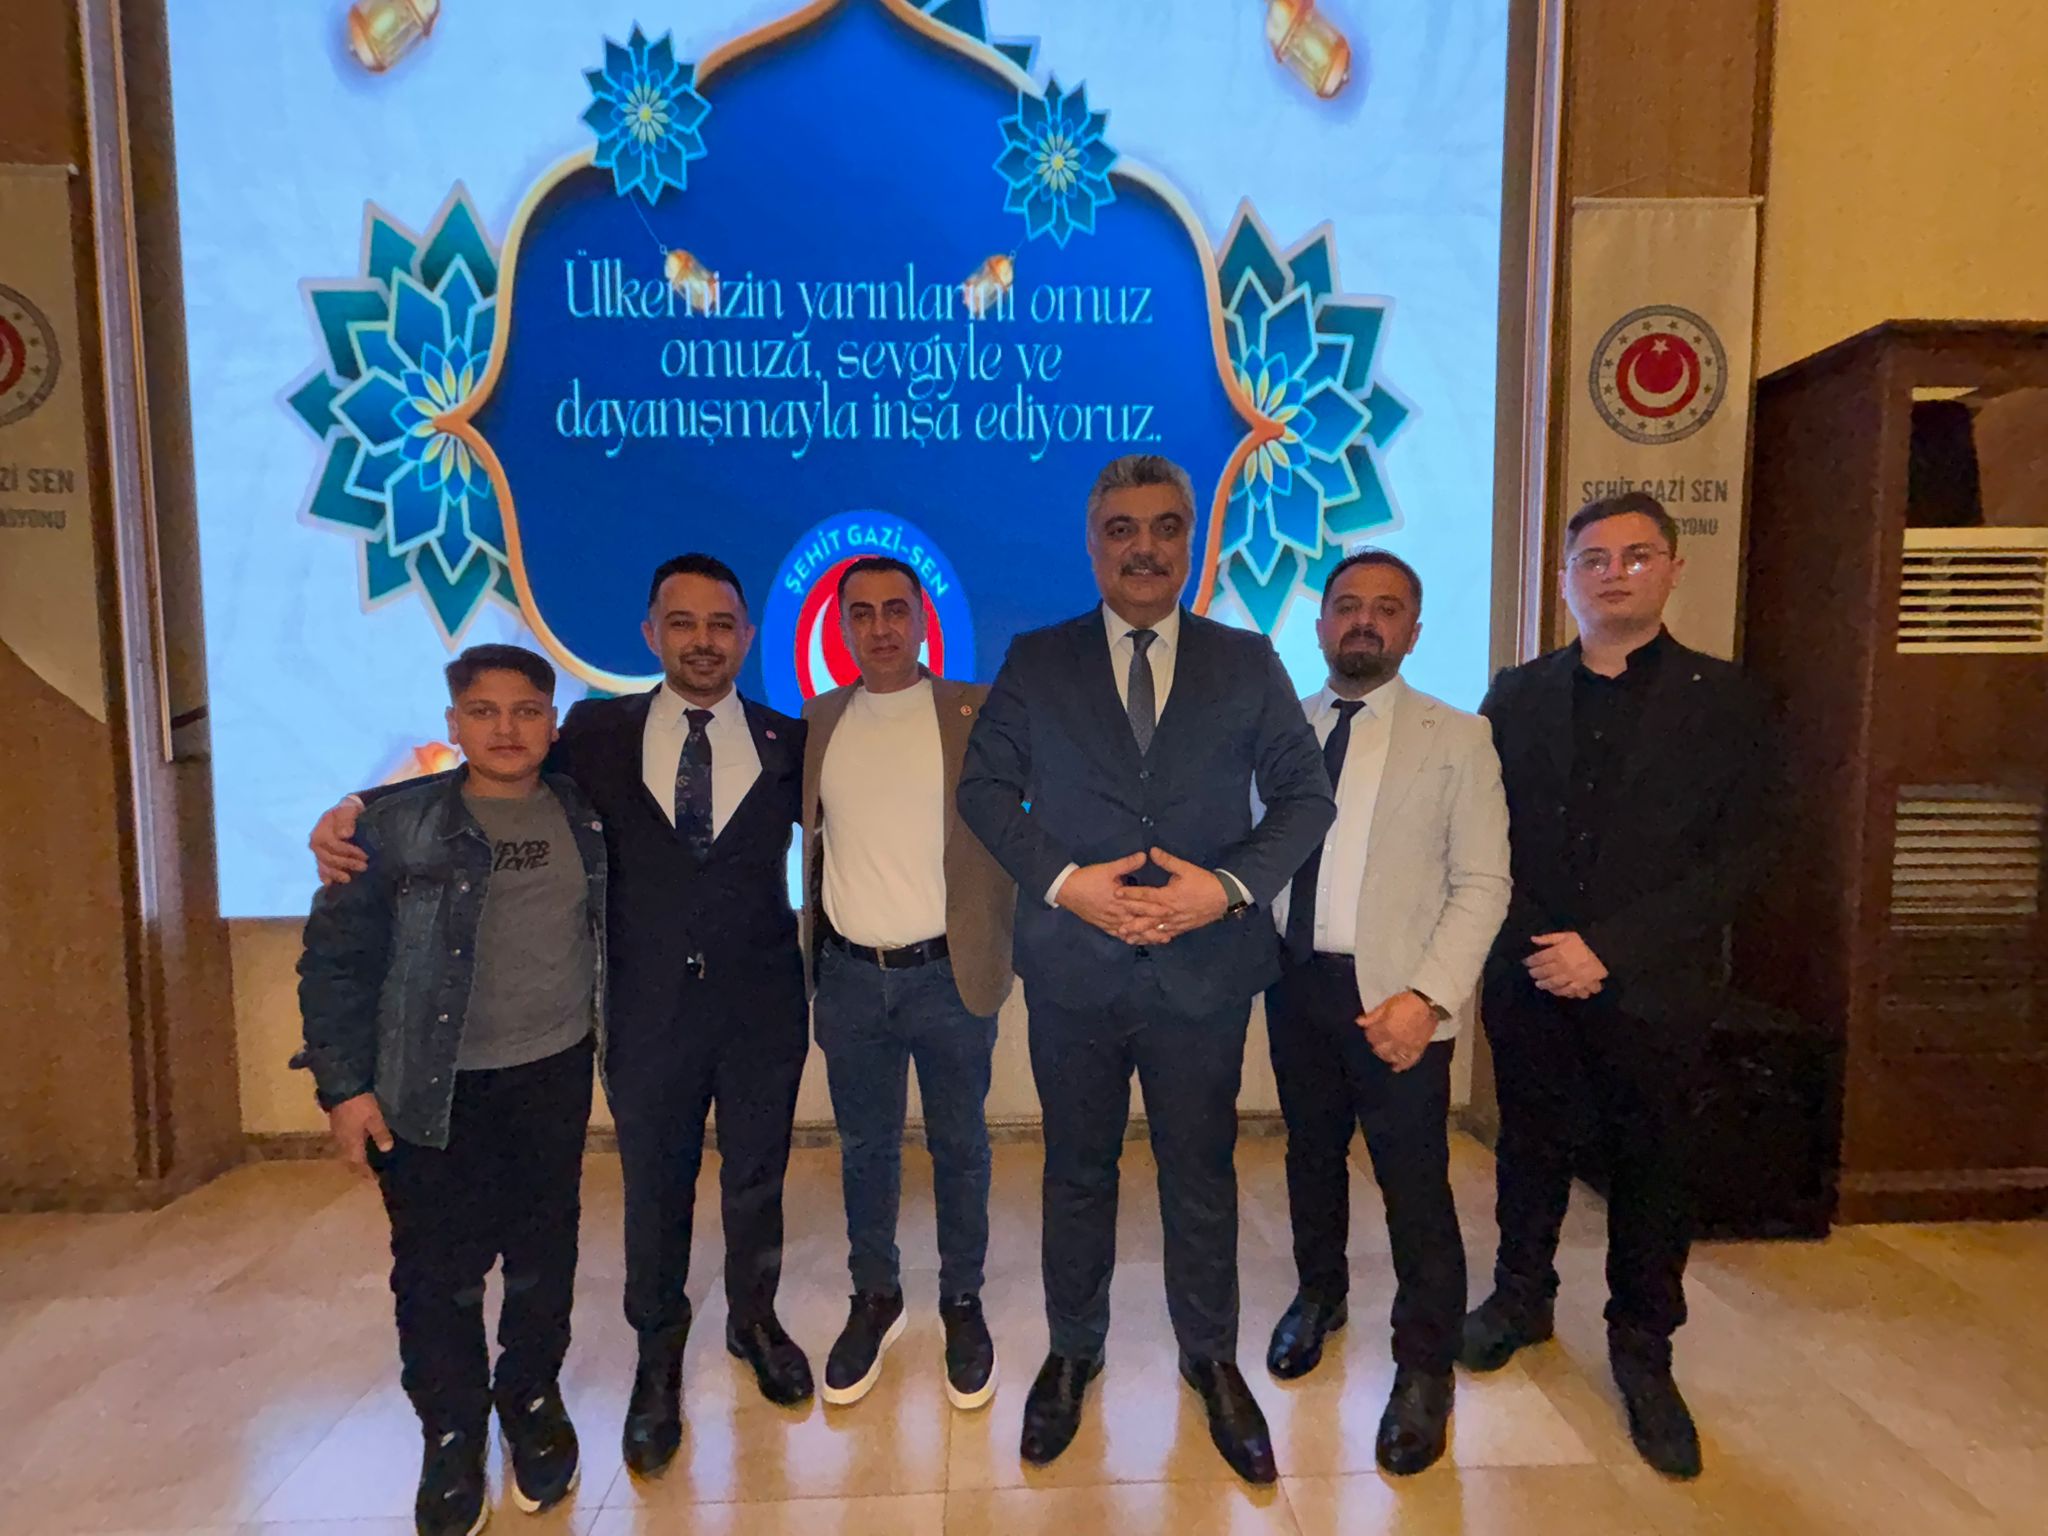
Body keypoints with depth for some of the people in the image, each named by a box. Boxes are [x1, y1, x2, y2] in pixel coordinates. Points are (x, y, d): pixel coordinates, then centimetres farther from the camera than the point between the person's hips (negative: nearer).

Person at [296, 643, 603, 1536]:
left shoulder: (585, 817, 1)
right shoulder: (398, 823, -7)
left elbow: (610, 930, 10)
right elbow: (336, 956, -5)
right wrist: (342, 1085, -7)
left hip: (554, 1076, 2)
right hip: (434, 1090, -2)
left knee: (544, 1256, 14)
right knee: (439, 1271, 8)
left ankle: (532, 1400, 37)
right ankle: (451, 1434, 32)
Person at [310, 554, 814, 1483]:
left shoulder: (788, 743, -2)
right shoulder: (597, 733, -2)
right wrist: (358, 810, -16)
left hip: (762, 1008, 0)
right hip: (650, 1011, 0)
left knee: (755, 1180, 18)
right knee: (654, 1193, 17)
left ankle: (753, 1321, 47)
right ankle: (658, 1362, 43)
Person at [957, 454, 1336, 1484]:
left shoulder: (1248, 662, 2)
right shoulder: (1036, 662, 1)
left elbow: (1306, 794, 0)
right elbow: (983, 787, -2)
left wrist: (1233, 885, -15)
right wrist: (1062, 882, -15)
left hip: (1204, 971, 0)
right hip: (1073, 970, 0)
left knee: (1201, 1175, 16)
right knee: (1077, 1172, 18)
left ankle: (1211, 1359, 41)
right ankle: (1072, 1352, 42)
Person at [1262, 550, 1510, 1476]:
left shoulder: (1458, 739, -3)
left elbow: (1482, 885, -7)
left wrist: (1428, 995, -17)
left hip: (1393, 997, -3)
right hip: (1295, 981, 4)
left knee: (1415, 1187, 4)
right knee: (1311, 1154, 20)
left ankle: (1425, 1370, 27)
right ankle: (1319, 1295, 45)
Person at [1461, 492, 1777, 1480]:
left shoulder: (1724, 700, -2)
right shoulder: (1517, 694, 4)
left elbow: (1739, 857, -8)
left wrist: (1608, 949, -16)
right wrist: (1534, 947, -10)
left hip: (1654, 990, -1)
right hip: (1532, 981, 2)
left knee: (1652, 1172, 12)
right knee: (1531, 1150, 16)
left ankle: (1642, 1352, 32)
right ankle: (1521, 1297, 39)